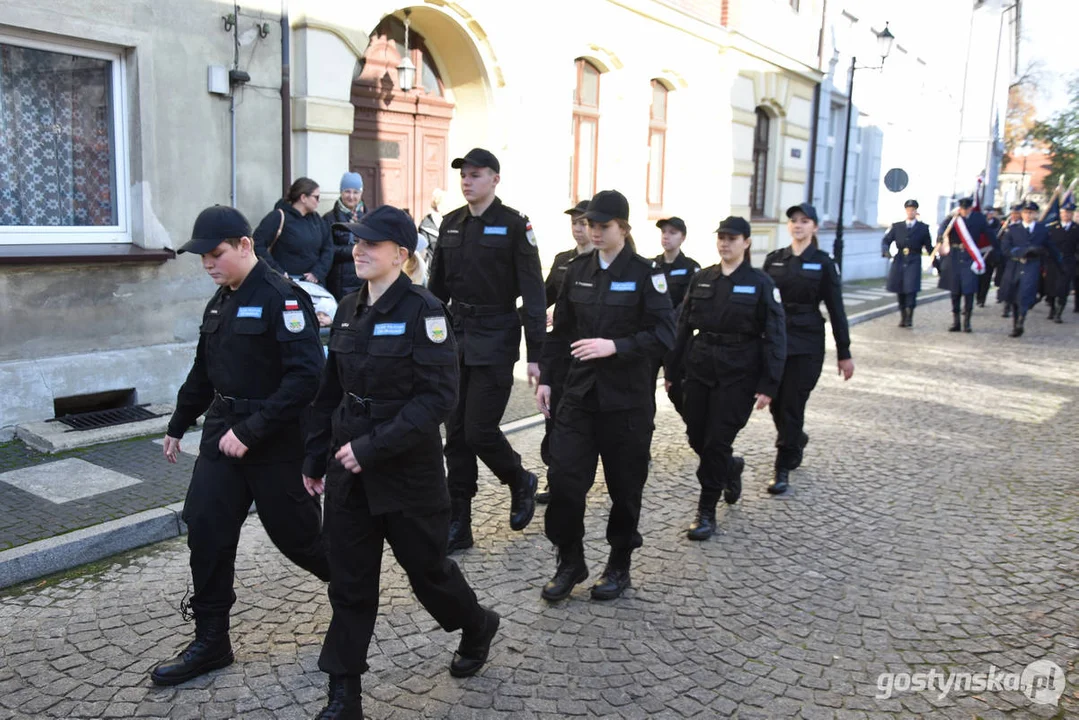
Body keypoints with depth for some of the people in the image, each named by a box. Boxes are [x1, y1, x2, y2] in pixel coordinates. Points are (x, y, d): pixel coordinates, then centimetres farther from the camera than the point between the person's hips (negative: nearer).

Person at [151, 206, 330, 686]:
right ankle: (211, 642, 17)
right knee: (206, 531, 3)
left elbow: (303, 377, -24)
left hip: (274, 441, -7)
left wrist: (251, 431, -24)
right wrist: (178, 425, 26)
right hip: (222, 431, 7)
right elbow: (204, 371, 21)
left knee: (294, 532, 5)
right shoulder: (220, 302, 9)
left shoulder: (283, 298, -17)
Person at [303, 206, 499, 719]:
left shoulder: (422, 311, -14)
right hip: (349, 468, 6)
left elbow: (438, 397, -20)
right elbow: (330, 391, 12)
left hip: (408, 470, -5)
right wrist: (315, 458, 13)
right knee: (349, 583, 9)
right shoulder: (349, 311, 6)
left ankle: (476, 626, 43)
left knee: (426, 568, 13)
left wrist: (373, 446, -23)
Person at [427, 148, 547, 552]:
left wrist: (535, 354, -14)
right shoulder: (451, 224, 9)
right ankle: (458, 525, 16)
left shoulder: (513, 225, -7)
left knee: (480, 431, -6)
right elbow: (437, 287, 14)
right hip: (456, 337, 6)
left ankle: (520, 482, 25)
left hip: (496, 341, -5)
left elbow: (532, 293, -10)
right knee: (456, 434, 6)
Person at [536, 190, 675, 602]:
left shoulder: (643, 274, -6)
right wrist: (545, 377, 7)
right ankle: (570, 563, 17)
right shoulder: (578, 270, 7)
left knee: (624, 484, 8)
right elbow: (561, 329, 12)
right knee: (564, 477, -3)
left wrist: (616, 346, -23)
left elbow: (664, 336, -12)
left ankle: (619, 566, 27)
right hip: (579, 392, 4)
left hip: (627, 397, -3)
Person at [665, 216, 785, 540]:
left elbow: (775, 337, -6)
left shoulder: (761, 284, -5)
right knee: (696, 436, 10)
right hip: (699, 368, 4)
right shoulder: (701, 279, 7)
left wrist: (768, 385, -12)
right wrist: (673, 370, 6)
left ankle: (706, 512, 10)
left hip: (737, 375, -4)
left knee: (717, 441, -3)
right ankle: (731, 468, 42)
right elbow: (683, 327, 9)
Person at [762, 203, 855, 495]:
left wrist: (844, 353, -1)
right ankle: (797, 441, 40)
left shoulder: (823, 263, -1)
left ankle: (783, 470, 6)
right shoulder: (774, 260, 7)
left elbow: (836, 310, 0)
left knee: (792, 405, -4)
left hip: (806, 345, -3)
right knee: (777, 404, 9)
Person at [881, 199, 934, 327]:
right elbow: (886, 241, 7)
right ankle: (903, 317, 15)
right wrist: (885, 251, -14)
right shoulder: (897, 226, 12)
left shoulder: (923, 228, 9)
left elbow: (929, 247, 12)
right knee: (900, 291, 4)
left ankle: (909, 318, -4)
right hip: (899, 262, 2)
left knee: (911, 289, -13)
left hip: (914, 263, -2)